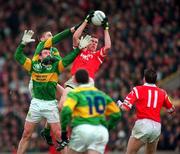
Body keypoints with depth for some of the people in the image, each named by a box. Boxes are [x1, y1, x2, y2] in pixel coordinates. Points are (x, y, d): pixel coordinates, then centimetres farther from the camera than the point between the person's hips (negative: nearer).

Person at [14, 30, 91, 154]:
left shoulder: (55, 66, 3)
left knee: (58, 134, -3)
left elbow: (68, 59, -7)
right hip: (36, 103, 1)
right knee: (26, 135, 6)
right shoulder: (33, 65, 6)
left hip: (51, 104, -1)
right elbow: (18, 56, 5)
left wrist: (79, 48, -19)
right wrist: (23, 43, -7)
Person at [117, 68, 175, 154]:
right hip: (157, 126, 4)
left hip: (142, 124, -4)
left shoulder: (137, 90, 3)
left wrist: (119, 103, 16)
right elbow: (171, 109, 25)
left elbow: (125, 107, -5)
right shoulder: (162, 92, 14)